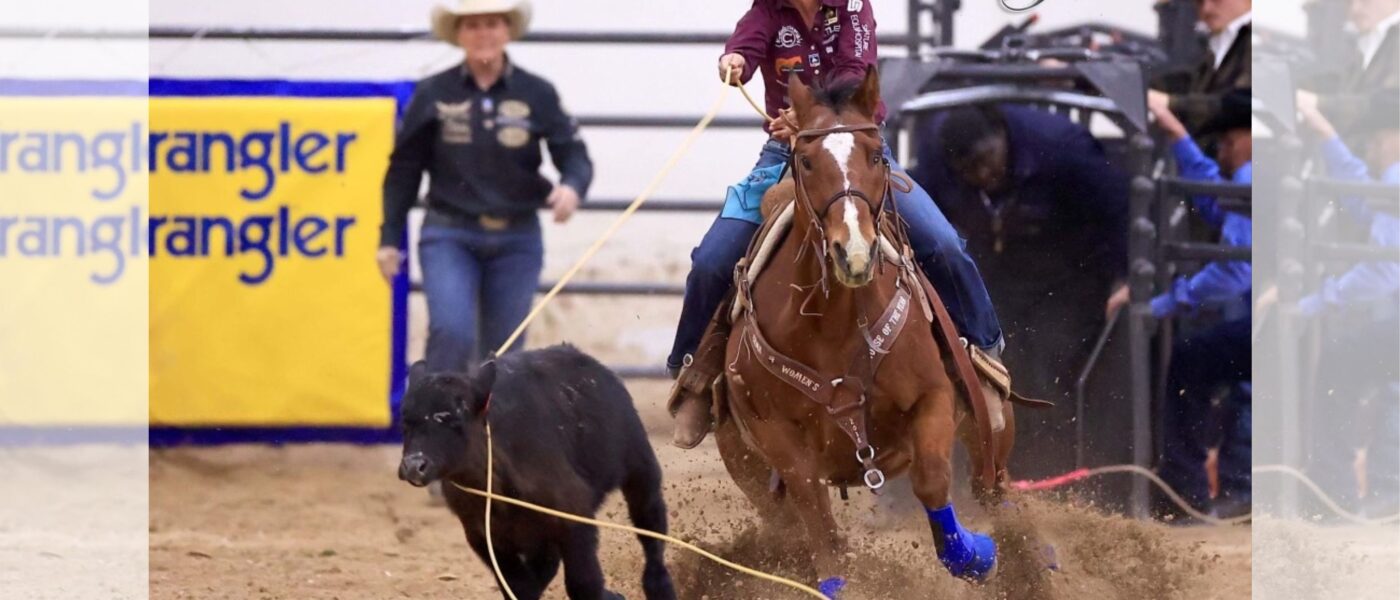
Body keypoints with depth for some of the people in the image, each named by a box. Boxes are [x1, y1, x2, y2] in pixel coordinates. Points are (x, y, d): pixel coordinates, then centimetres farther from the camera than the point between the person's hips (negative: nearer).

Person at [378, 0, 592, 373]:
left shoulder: (537, 94, 0)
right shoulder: (434, 94, 0)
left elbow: (574, 156, -2)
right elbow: (404, 170, 4)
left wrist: (572, 187, -25)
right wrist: (389, 239, 2)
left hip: (517, 240, 1)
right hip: (449, 235, -1)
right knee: (451, 331, -20)